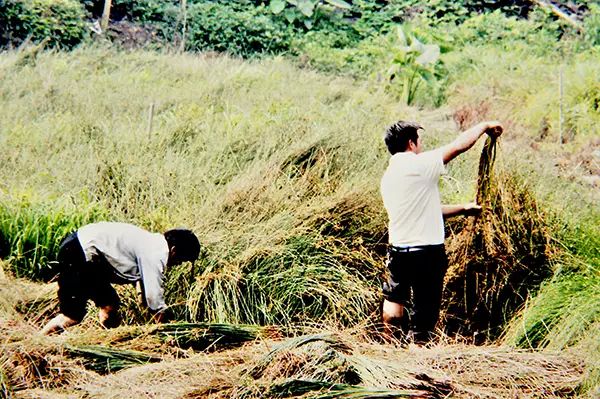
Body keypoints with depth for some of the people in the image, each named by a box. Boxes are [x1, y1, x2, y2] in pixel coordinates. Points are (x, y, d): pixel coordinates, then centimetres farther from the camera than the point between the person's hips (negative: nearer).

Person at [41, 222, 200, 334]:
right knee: (73, 316, -10)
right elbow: (155, 299, -16)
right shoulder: (155, 254, -17)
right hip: (77, 255, -11)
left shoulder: (152, 244, 14)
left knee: (110, 304, 13)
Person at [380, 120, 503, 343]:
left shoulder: (388, 176, 11)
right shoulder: (420, 165, -15)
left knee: (394, 298, 25)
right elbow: (460, 145, -9)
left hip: (397, 249, 8)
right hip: (427, 252, -8)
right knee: (424, 310, 2)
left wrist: (463, 209, 24)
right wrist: (485, 126, 8)